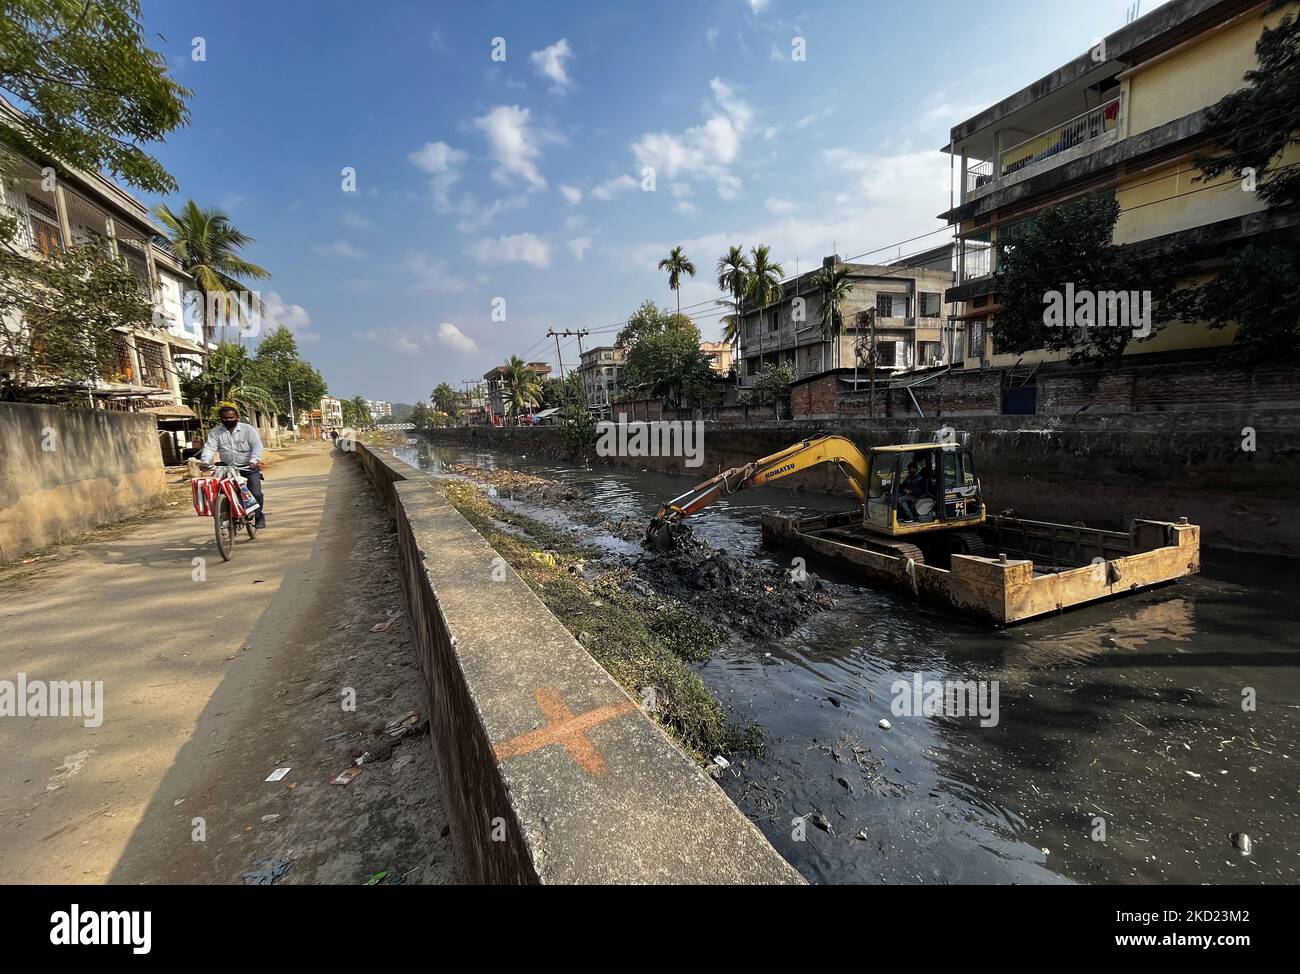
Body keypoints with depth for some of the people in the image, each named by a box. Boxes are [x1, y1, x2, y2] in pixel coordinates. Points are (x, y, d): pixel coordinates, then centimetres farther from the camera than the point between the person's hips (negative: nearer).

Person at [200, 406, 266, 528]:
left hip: (249, 468, -2)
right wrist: (205, 462, -21)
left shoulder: (248, 429, -1)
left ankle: (259, 517, 7)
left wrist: (254, 460, -25)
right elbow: (209, 447, -3)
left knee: (256, 493, -9)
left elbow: (257, 446, -9)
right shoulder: (215, 432, 6)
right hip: (228, 468, 3)